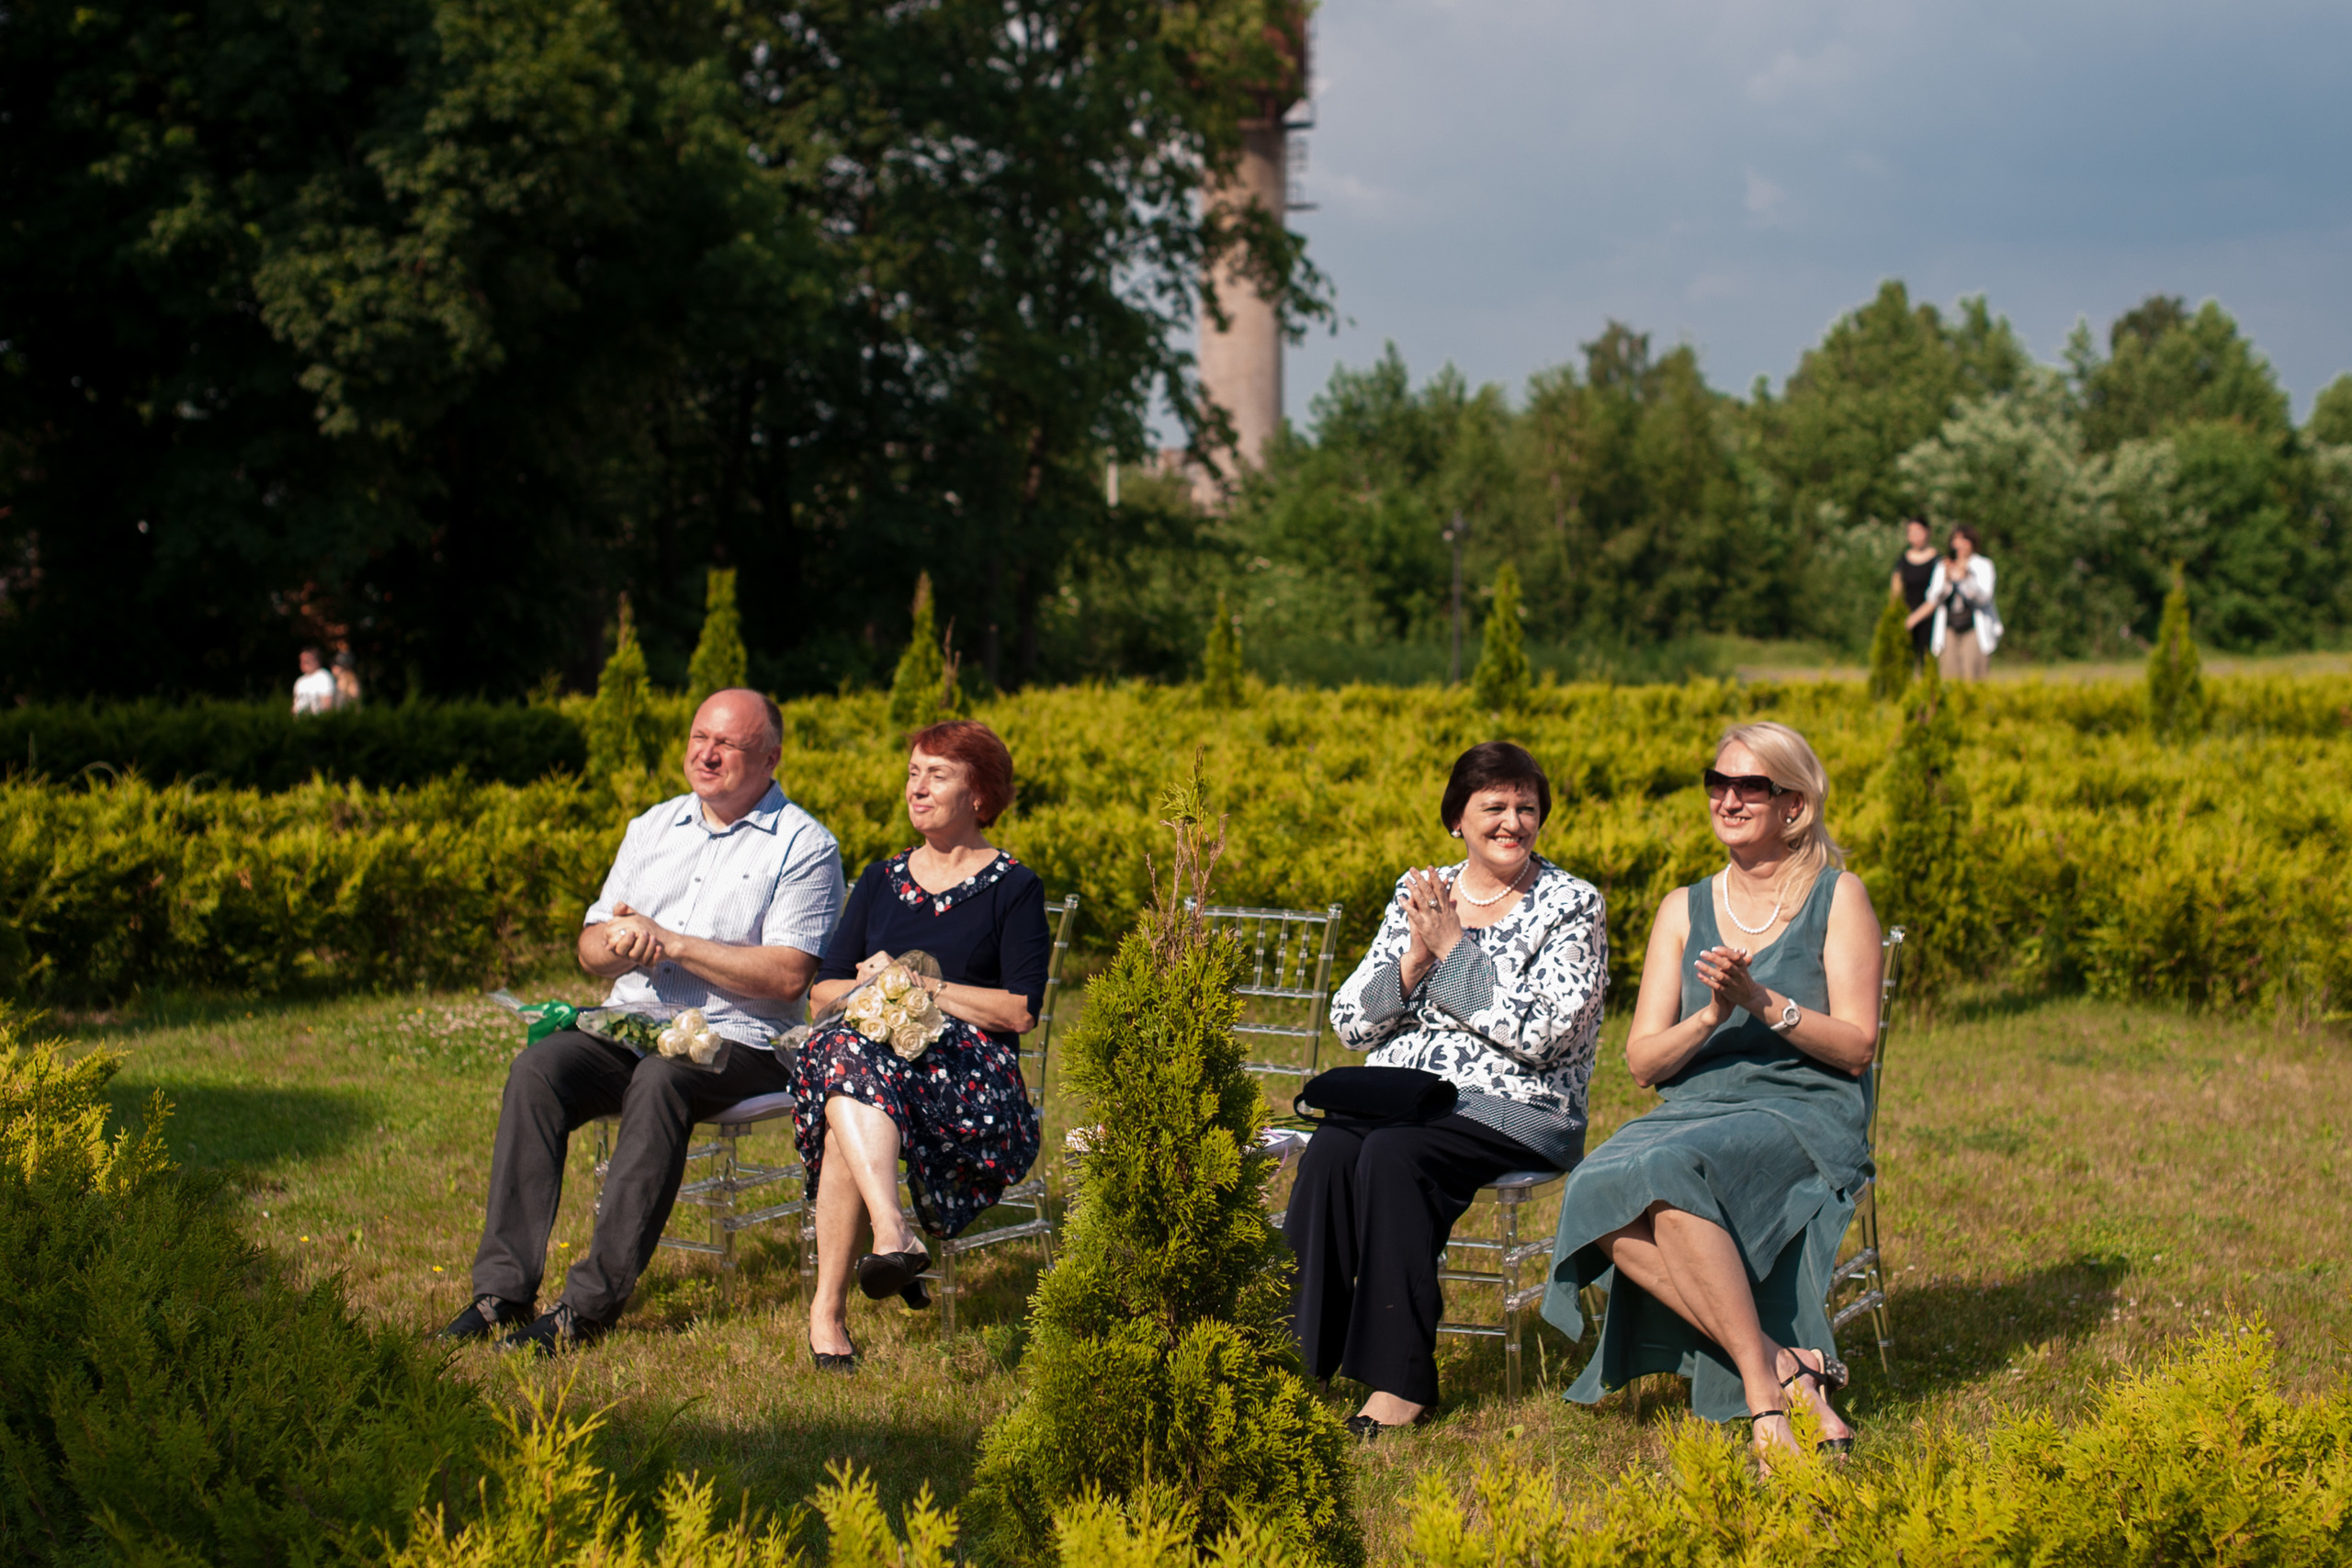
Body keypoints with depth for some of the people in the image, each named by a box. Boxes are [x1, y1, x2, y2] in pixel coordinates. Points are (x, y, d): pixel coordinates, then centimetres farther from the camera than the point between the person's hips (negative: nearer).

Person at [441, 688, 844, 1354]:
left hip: (737, 1043, -5)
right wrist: (620, 943, -8)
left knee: (660, 1083, -37)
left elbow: (788, 976, -12)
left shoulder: (803, 845, 0)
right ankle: (504, 1287, -27)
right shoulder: (652, 828, 19)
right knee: (536, 1069, -24)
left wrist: (671, 943, -13)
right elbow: (589, 948, 18)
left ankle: (592, 1302, -36)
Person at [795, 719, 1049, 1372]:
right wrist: (870, 988, -6)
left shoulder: (1014, 889, 9)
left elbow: (1021, 1011, -3)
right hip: (864, 1044, 4)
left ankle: (828, 1310, -42)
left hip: (970, 1070, -4)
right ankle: (894, 1234, -54)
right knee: (846, 1049, -36)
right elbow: (823, 991, 18)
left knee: (852, 1089, -37)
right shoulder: (881, 881, 24)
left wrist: (918, 985, -10)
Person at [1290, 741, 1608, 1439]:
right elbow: (1350, 1022, 10)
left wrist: (1453, 949, -12)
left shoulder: (1571, 905, 0)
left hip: (1517, 1111, -4)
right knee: (1329, 1151, -29)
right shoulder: (1420, 892, 14)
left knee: (1393, 1155, -33)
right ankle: (1298, 1363, -29)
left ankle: (1401, 1382, -27)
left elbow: (1540, 1035, -14)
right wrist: (1415, 958, -7)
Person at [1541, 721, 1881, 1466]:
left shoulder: (1838, 899, 5)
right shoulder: (1682, 910, 16)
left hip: (1805, 1118, -4)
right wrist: (1708, 1018, -10)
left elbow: (1856, 1047, -2)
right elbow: (1643, 1061, 10)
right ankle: (1788, 1363, -31)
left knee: (1670, 1176, -36)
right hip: (1694, 1110, 4)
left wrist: (1763, 1001, -16)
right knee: (1601, 1198, -31)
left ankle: (1763, 1390, -32)